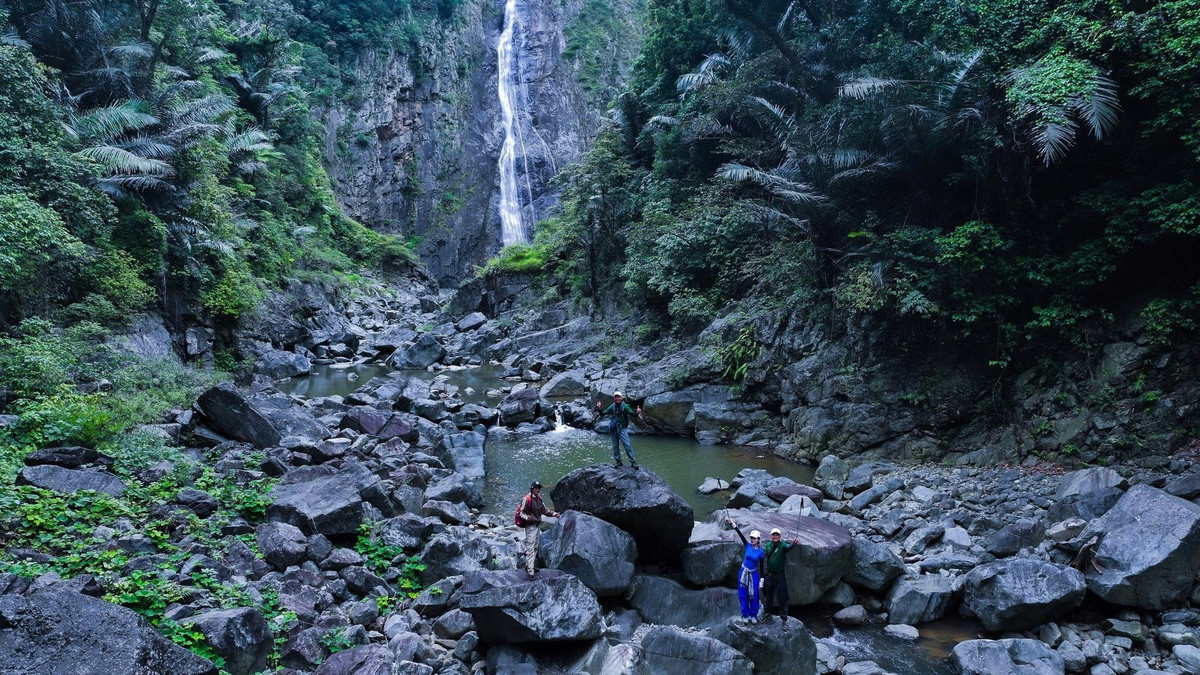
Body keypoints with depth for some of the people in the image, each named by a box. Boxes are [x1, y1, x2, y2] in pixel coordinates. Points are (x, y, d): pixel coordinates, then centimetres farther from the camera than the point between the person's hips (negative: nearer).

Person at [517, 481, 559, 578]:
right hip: (530, 526, -9)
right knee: (530, 549, -10)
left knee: (535, 548, 18)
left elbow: (544, 510, 17)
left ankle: (528, 566, 32)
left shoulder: (539, 499, 10)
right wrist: (526, 517, -34)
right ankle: (530, 572, -11)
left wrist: (553, 513, 4)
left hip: (538, 526, 9)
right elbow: (522, 512, -14)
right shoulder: (527, 499, -15)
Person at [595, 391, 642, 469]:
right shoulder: (612, 407, 3)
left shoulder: (624, 406, -8)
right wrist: (599, 409, -9)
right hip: (614, 429, 5)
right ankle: (618, 461, 21)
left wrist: (637, 412, -35)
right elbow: (603, 413, 9)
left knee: (627, 445, -12)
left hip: (622, 429, -4)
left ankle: (633, 461, -9)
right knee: (615, 446, 10)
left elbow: (633, 413, -13)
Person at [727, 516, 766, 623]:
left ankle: (753, 615, 17)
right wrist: (733, 525, -28)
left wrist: (761, 581, -3)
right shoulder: (747, 545, -6)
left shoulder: (761, 552, -8)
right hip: (743, 573, 1)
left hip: (754, 574, -1)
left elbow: (761, 567, -3)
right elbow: (740, 534, -17)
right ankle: (745, 615, 18)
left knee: (753, 596, 0)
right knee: (743, 595, 5)